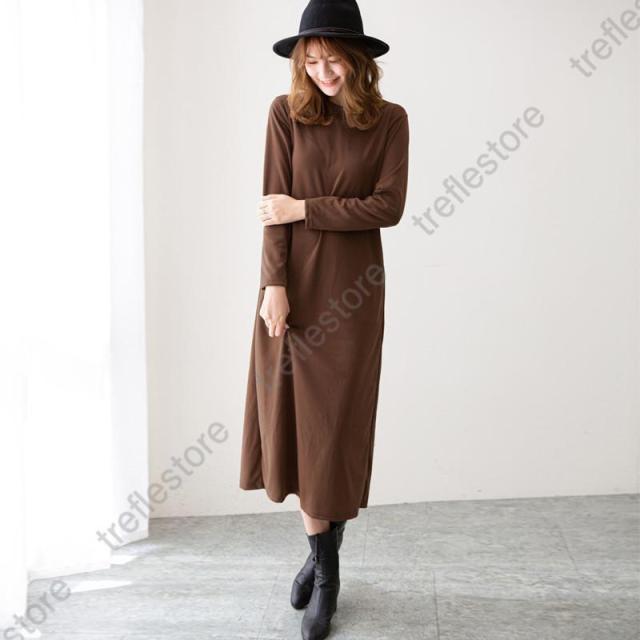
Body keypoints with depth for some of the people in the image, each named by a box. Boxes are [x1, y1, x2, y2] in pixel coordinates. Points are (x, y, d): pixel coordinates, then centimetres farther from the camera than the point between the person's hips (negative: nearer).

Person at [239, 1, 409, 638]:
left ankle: (326, 552, 19)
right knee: (294, 414, 5)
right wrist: (275, 286, -12)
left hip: (352, 286, -1)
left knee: (338, 421, 3)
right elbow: (275, 206, -5)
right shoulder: (287, 112, 1)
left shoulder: (389, 119, 1)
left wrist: (306, 208, -11)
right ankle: (323, 564, 22)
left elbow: (388, 207, -7)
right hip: (292, 280, 1)